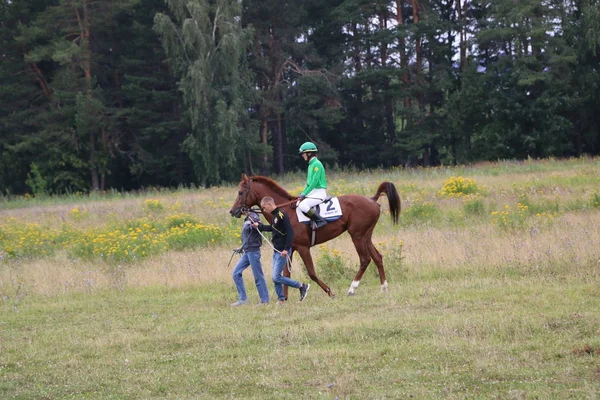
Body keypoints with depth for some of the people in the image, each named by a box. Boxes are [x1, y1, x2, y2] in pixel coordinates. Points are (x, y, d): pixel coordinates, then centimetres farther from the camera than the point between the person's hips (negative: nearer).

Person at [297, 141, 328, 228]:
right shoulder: (311, 165, 15)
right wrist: (302, 193, 9)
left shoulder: (316, 164, -14)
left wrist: (304, 194, -18)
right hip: (313, 192, 10)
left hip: (319, 192, -10)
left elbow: (314, 182, -20)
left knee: (302, 205, -27)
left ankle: (320, 220, -22)